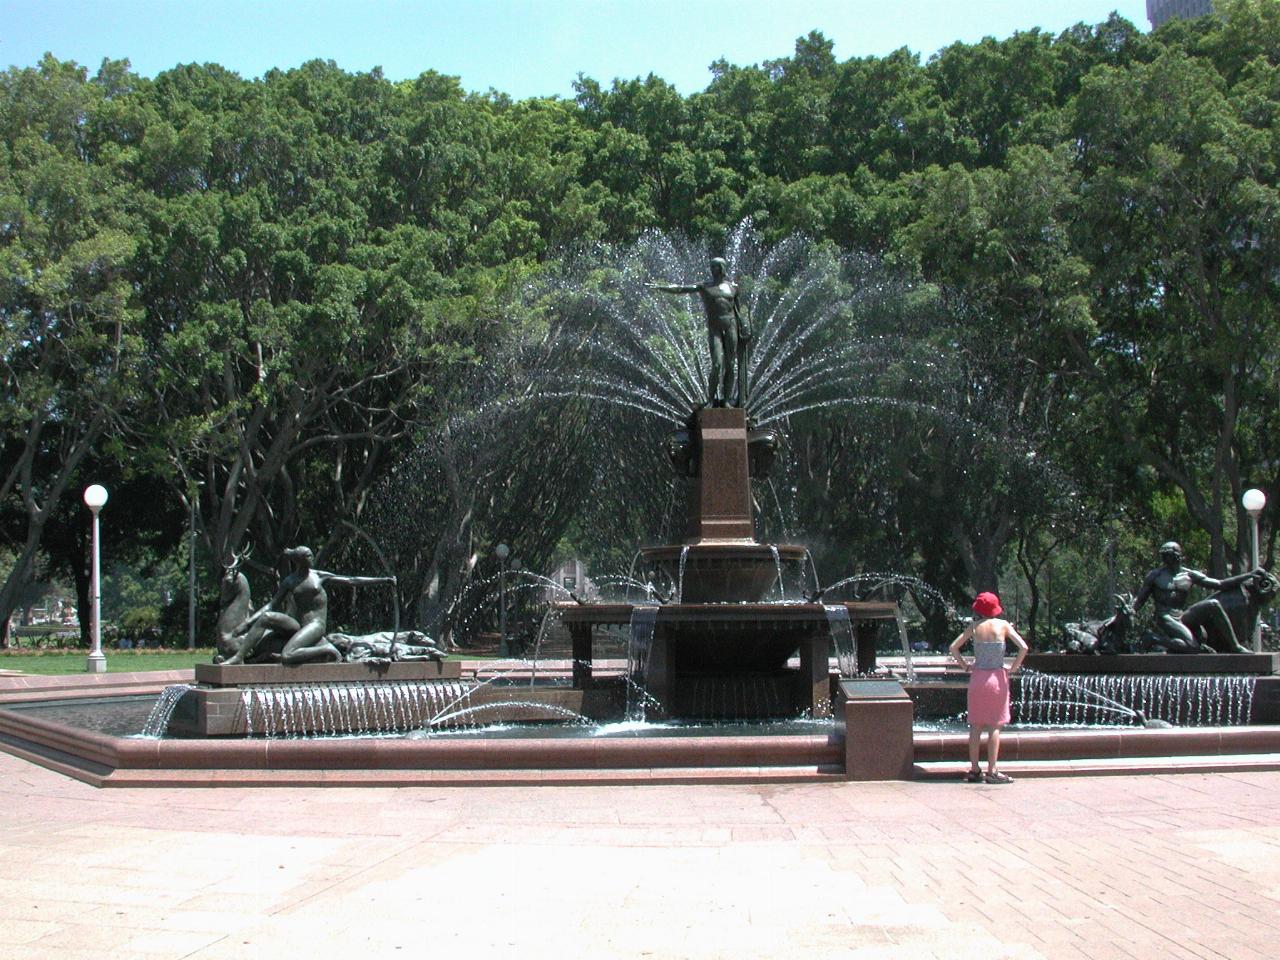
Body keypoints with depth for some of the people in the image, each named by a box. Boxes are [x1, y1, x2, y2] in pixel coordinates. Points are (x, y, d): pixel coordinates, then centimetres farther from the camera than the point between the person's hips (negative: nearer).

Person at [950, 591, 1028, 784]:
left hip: (977, 677, 2)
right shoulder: (1003, 625, -4)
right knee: (994, 726, 0)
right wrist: (1014, 667, -2)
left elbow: (953, 647, 1)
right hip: (997, 678, -2)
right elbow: (1023, 647, -12)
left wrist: (965, 665, 8)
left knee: (975, 726, 8)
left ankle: (974, 770, 10)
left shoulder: (974, 627, 2)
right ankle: (992, 771, -2)